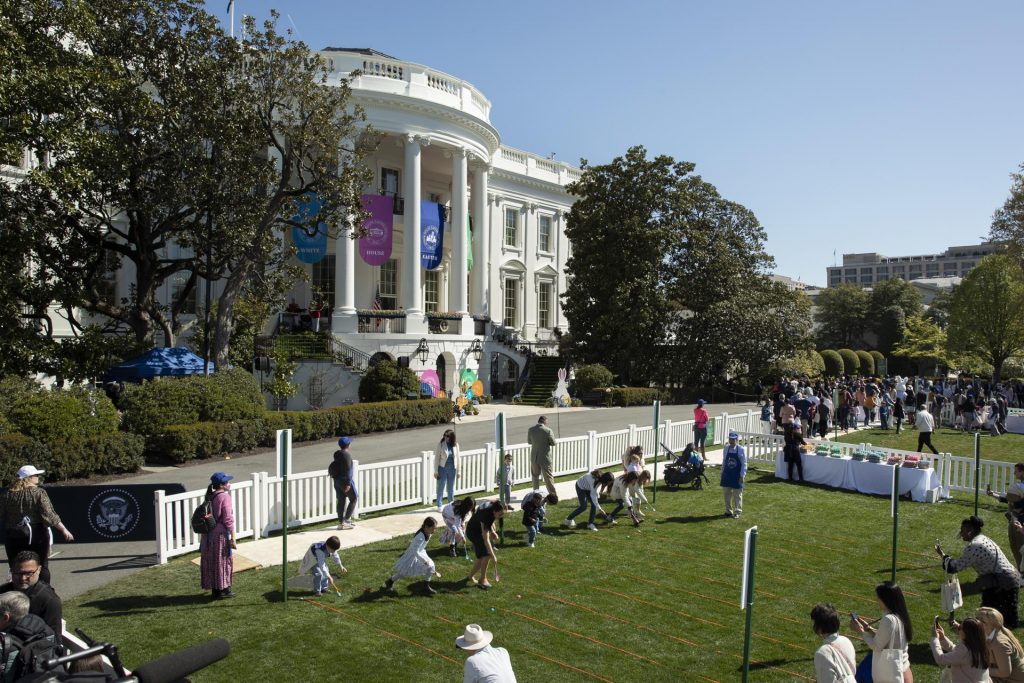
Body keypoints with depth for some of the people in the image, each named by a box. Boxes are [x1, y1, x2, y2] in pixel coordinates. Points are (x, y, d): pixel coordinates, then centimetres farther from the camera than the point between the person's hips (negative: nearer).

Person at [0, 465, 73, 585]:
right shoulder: (39, 492, -9)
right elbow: (48, 515, -14)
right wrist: (64, 530, -10)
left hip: (13, 535, 3)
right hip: (36, 534, -3)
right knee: (42, 567, 8)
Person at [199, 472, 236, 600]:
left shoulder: (210, 496, 8)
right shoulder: (224, 496, -16)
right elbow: (228, 519, -18)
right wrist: (233, 538, -13)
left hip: (208, 533, 8)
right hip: (221, 533, -7)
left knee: (211, 561, 13)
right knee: (222, 561, 5)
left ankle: (215, 589, 24)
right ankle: (222, 590, 13)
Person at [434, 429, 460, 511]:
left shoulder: (455, 444, -3)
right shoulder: (440, 444, -11)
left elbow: (457, 458, 4)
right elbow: (437, 458, -7)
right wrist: (436, 471, -7)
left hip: (452, 469, 2)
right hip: (442, 468, -2)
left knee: (451, 488, 13)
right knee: (441, 488, 4)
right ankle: (439, 506, 16)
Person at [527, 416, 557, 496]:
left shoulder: (531, 430, -4)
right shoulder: (548, 430, -15)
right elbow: (553, 443, -7)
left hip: (534, 457, 3)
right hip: (545, 457, -3)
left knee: (535, 476, 18)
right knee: (548, 476, 7)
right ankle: (553, 494, 9)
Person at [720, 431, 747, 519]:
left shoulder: (741, 450, -11)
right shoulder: (726, 448, 1)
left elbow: (744, 464, -9)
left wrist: (742, 476, -12)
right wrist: (722, 473, 9)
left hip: (737, 475, -4)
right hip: (727, 474, 4)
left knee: (737, 495, 5)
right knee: (727, 493, 11)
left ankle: (737, 512, 16)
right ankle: (728, 511, 25)